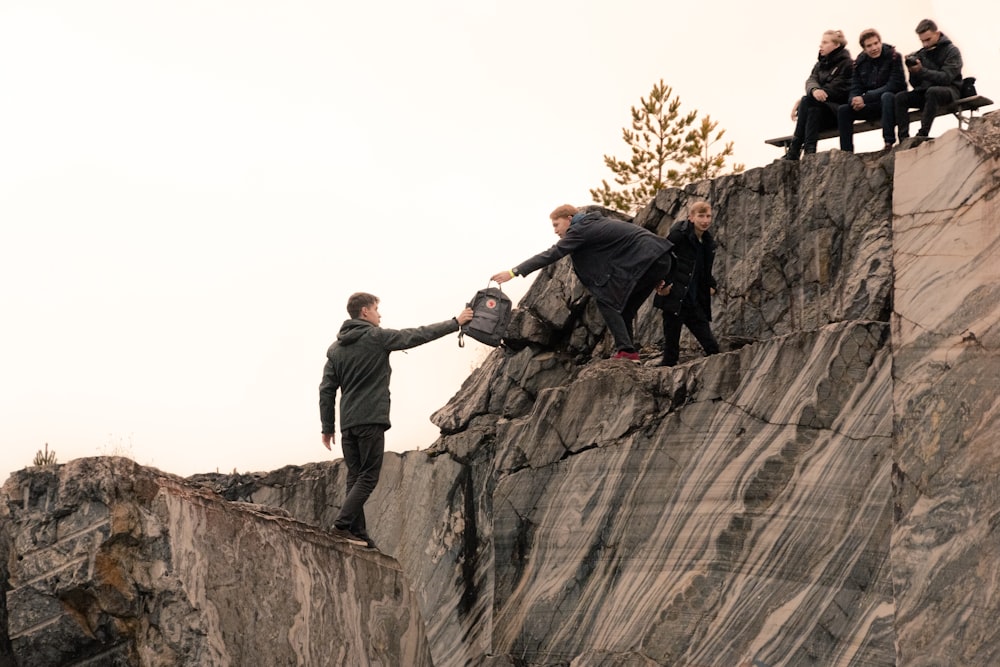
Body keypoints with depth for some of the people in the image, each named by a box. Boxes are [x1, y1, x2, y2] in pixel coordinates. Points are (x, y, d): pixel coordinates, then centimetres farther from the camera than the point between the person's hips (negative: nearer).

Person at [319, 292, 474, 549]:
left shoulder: (335, 348, 13)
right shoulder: (376, 337, -4)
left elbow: (327, 390, 11)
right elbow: (418, 335, 1)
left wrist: (328, 427, 15)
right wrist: (455, 322, 11)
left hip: (347, 422, 6)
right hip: (371, 420, -6)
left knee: (355, 477, 8)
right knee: (368, 477, -5)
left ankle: (358, 534, 4)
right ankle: (343, 525, -17)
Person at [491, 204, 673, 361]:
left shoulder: (580, 230, -5)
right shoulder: (596, 224, 23)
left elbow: (551, 255, -11)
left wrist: (514, 272, -13)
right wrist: (654, 277, 26)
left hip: (644, 260, -10)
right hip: (661, 260, 10)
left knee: (605, 300, -6)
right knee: (623, 308, 15)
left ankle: (626, 351, -14)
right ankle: (628, 353, 11)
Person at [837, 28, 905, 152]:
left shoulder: (893, 57, -8)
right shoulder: (860, 62, 7)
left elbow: (894, 86, -19)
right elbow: (855, 88, 2)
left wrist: (865, 98, -24)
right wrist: (854, 100, -25)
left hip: (892, 101, -5)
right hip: (872, 107, 5)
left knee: (886, 96, -37)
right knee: (843, 110, -11)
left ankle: (889, 142, -41)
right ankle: (846, 152, -12)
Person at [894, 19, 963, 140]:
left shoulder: (952, 51, -3)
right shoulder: (922, 54, 10)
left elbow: (946, 78, -18)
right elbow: (915, 85, 10)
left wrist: (921, 71, -27)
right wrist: (913, 72, -12)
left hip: (950, 90, -5)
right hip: (925, 91, 5)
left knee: (932, 91, -38)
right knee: (900, 97, -19)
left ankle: (922, 135, -40)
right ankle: (904, 139, -29)